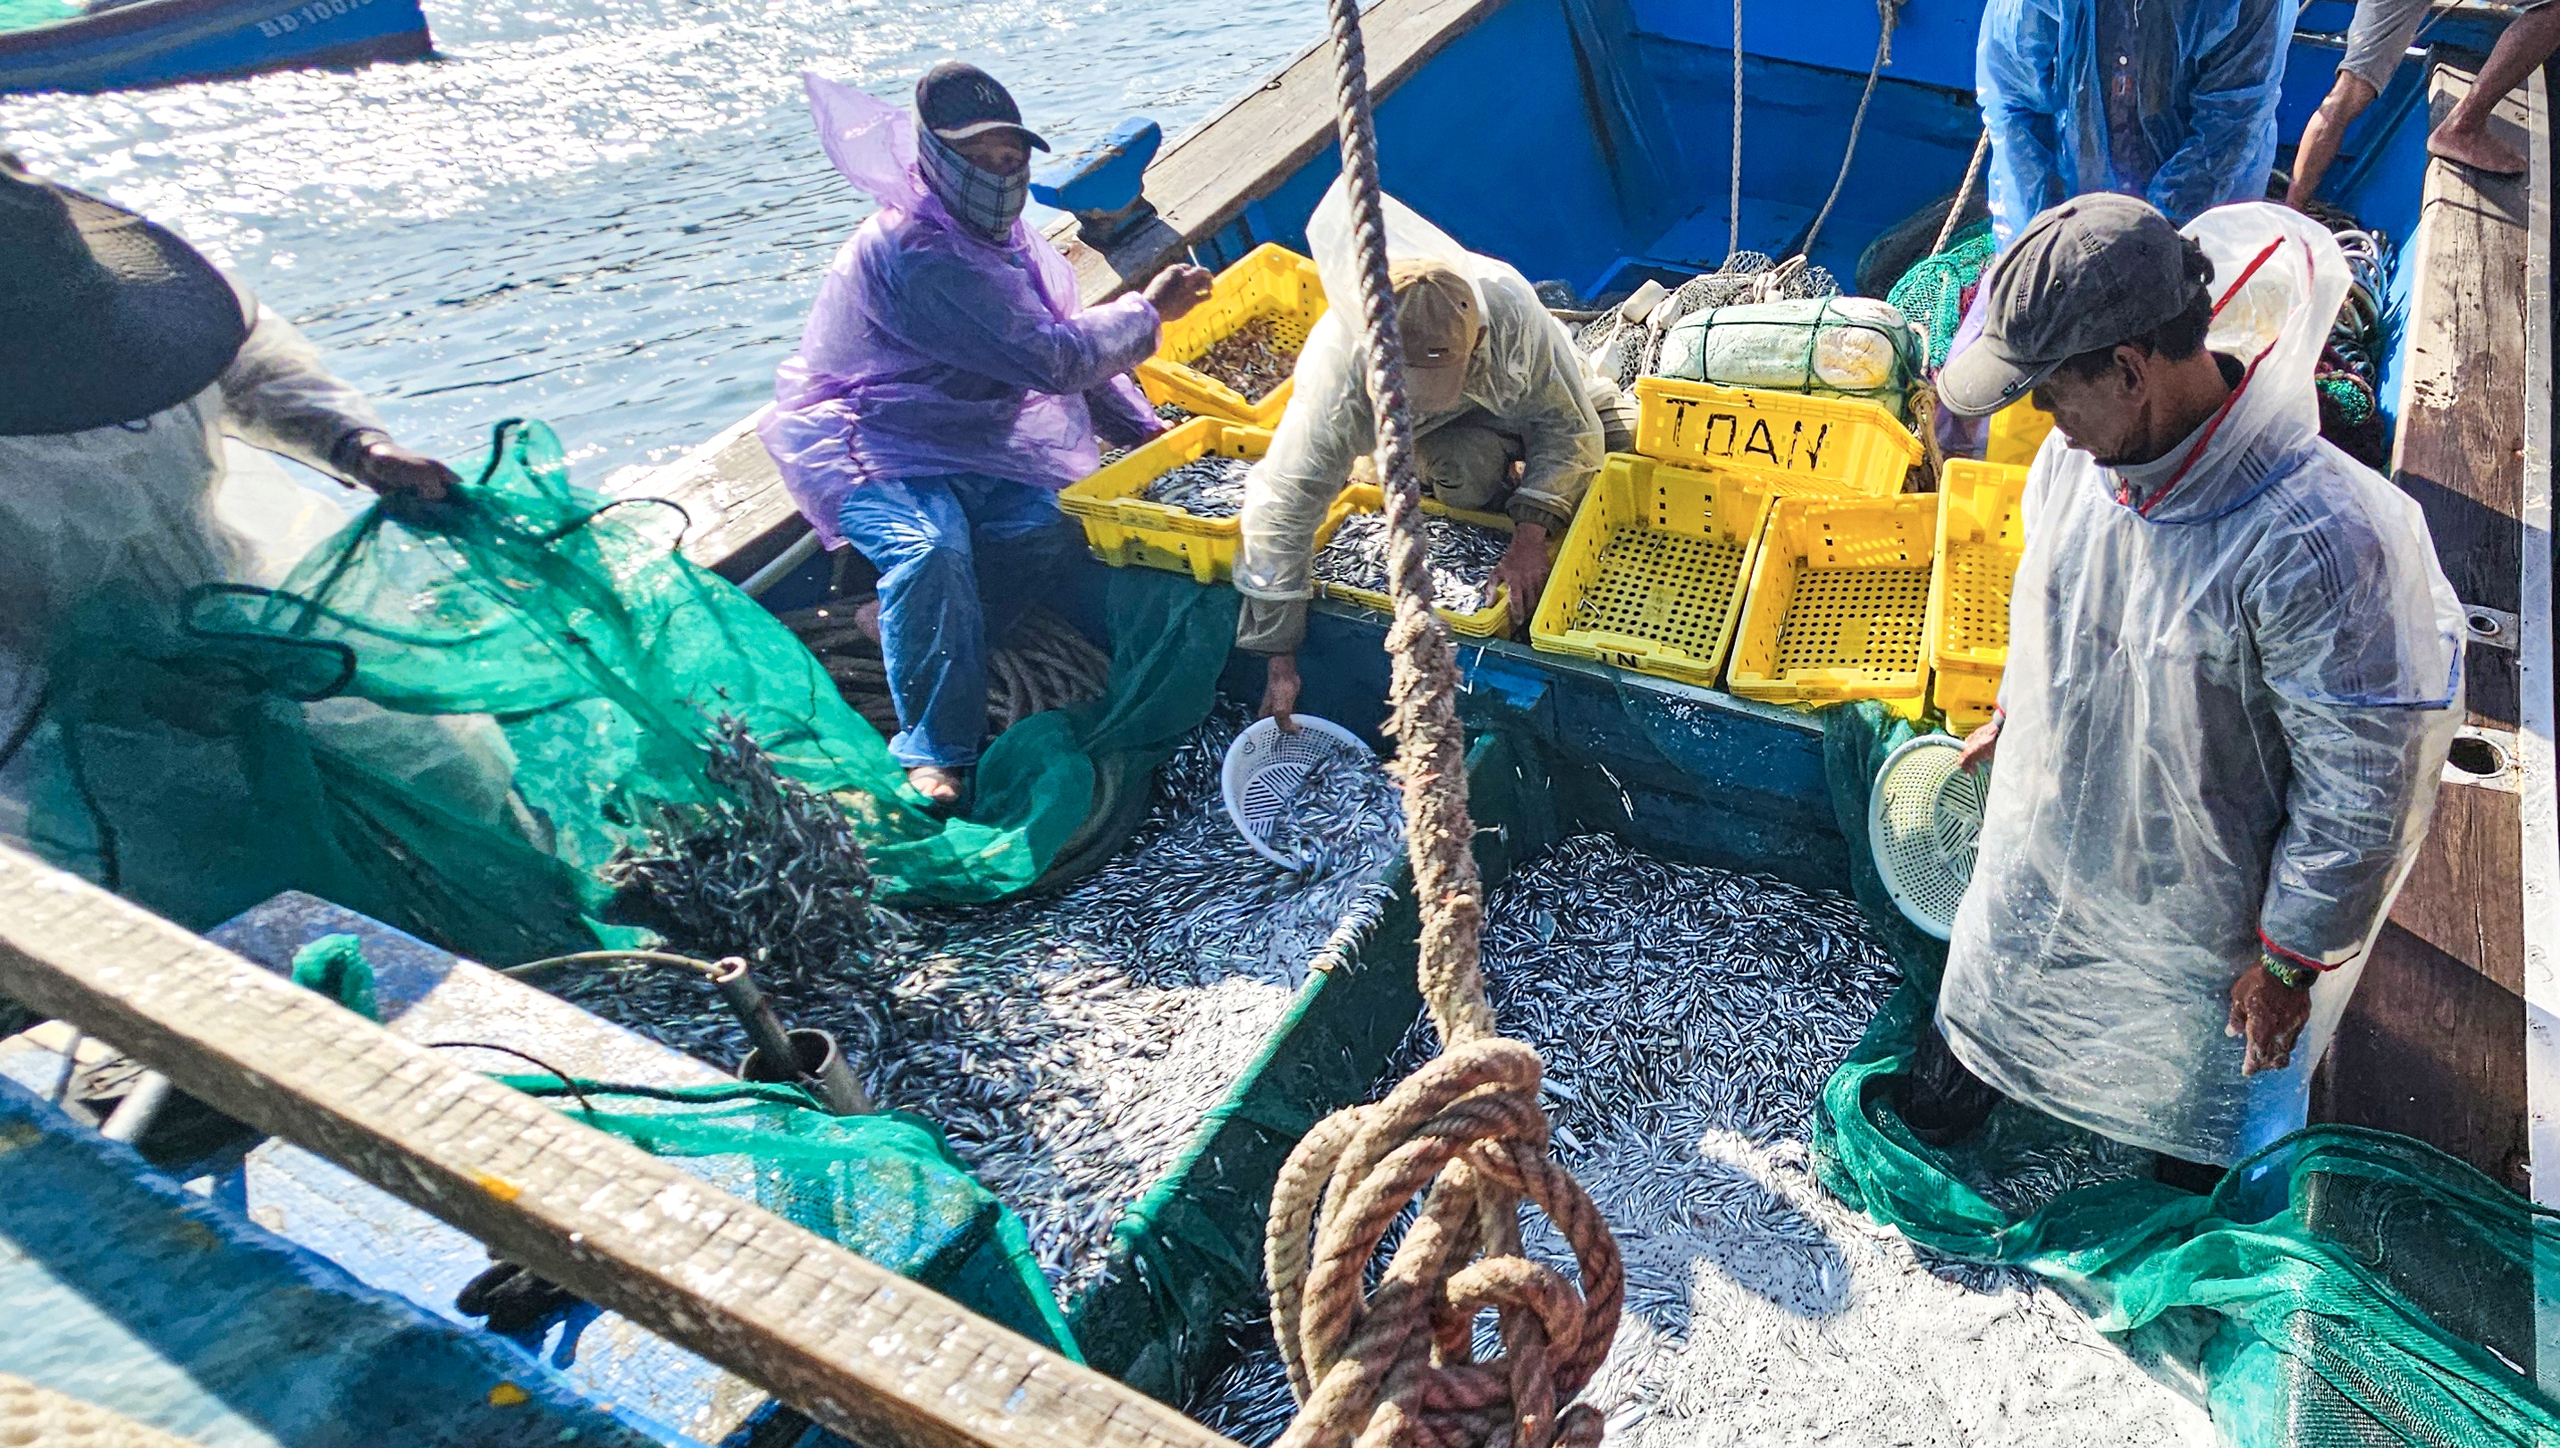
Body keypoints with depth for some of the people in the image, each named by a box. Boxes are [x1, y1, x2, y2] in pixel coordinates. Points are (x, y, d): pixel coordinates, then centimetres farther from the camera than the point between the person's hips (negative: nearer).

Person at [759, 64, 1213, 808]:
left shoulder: (999, 236, 11)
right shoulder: (915, 254, -22)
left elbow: (1069, 340, 21)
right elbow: (1052, 359, -26)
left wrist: (1149, 433, 15)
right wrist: (1147, 310, -12)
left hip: (968, 442, 8)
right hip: (869, 445, -8)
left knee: (1044, 524, -23)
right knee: (933, 545, -37)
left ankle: (902, 632, -3)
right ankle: (936, 750, -22)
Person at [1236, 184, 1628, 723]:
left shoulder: (1511, 308, -42)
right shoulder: (1335, 378, -43)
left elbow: (1570, 431, -27)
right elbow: (1279, 511, -37)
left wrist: (1531, 537, -40)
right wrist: (1280, 658, -35)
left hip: (1519, 386, 2)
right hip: (1431, 436, -1)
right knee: (1470, 468, -31)